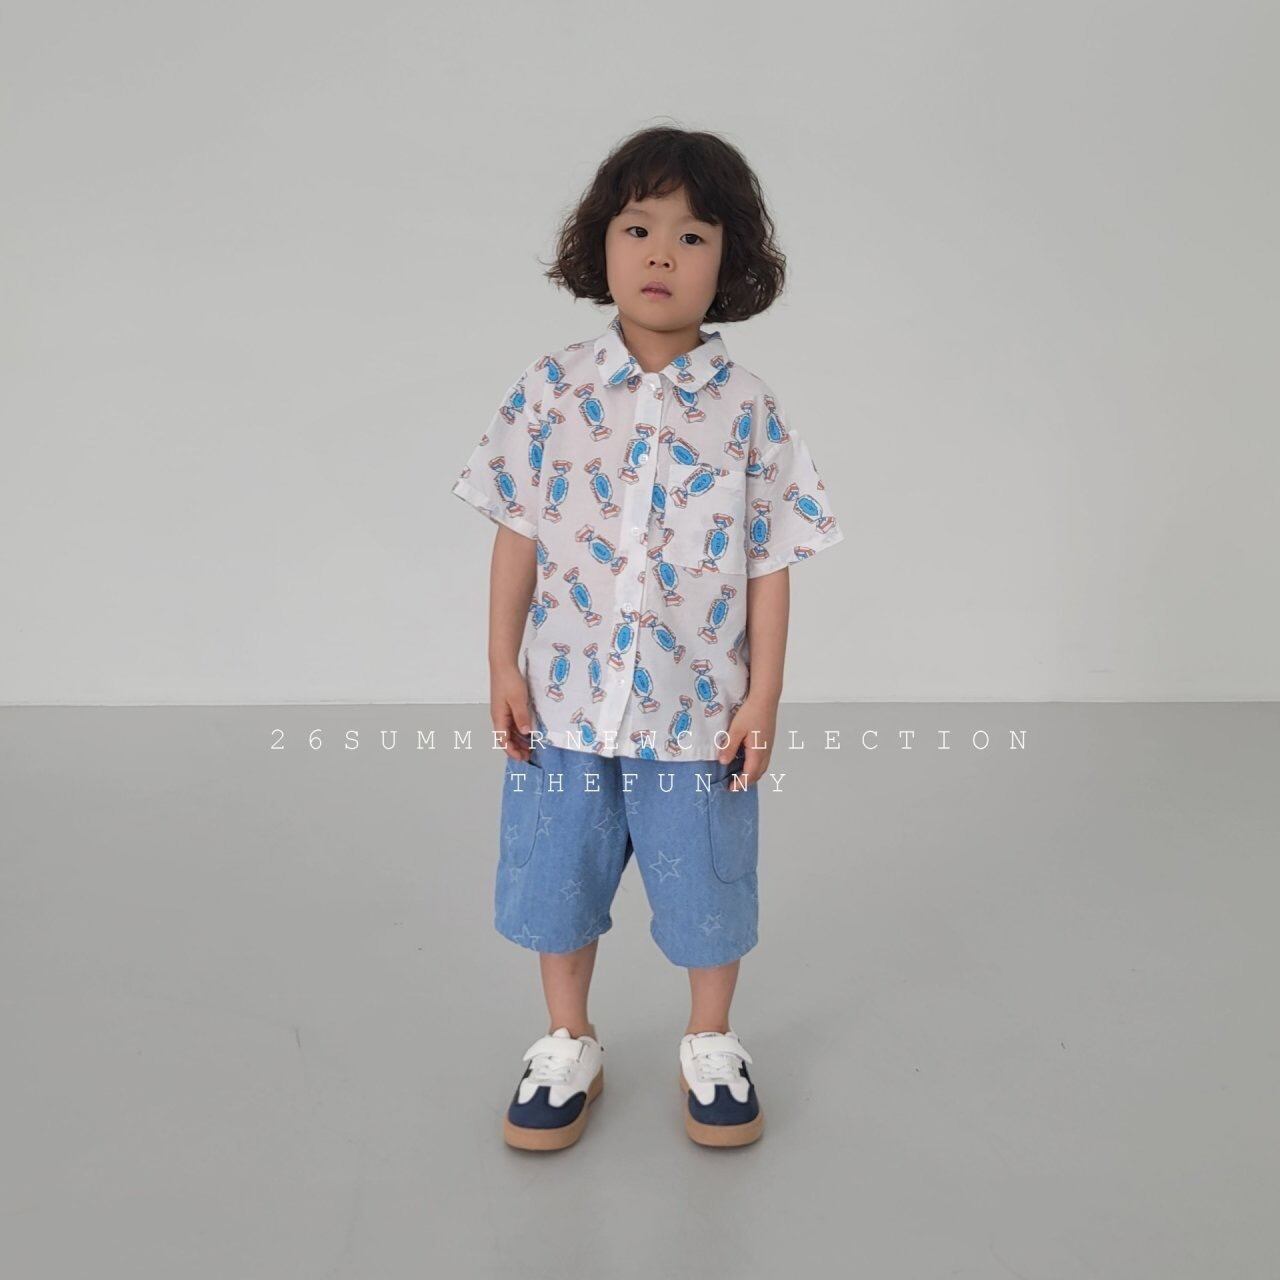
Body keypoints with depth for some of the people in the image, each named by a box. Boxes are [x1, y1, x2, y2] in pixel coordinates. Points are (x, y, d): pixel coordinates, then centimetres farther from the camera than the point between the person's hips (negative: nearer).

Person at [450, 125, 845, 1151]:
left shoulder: (750, 410, -6)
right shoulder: (552, 391, -3)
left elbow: (770, 565, -3)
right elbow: (517, 535, 0)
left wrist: (763, 696, -5)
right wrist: (503, 664, -3)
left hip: (699, 708, -1)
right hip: (565, 697, 2)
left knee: (707, 885, 15)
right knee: (556, 876, 16)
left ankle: (711, 1046, 41)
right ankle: (568, 1046, 40)